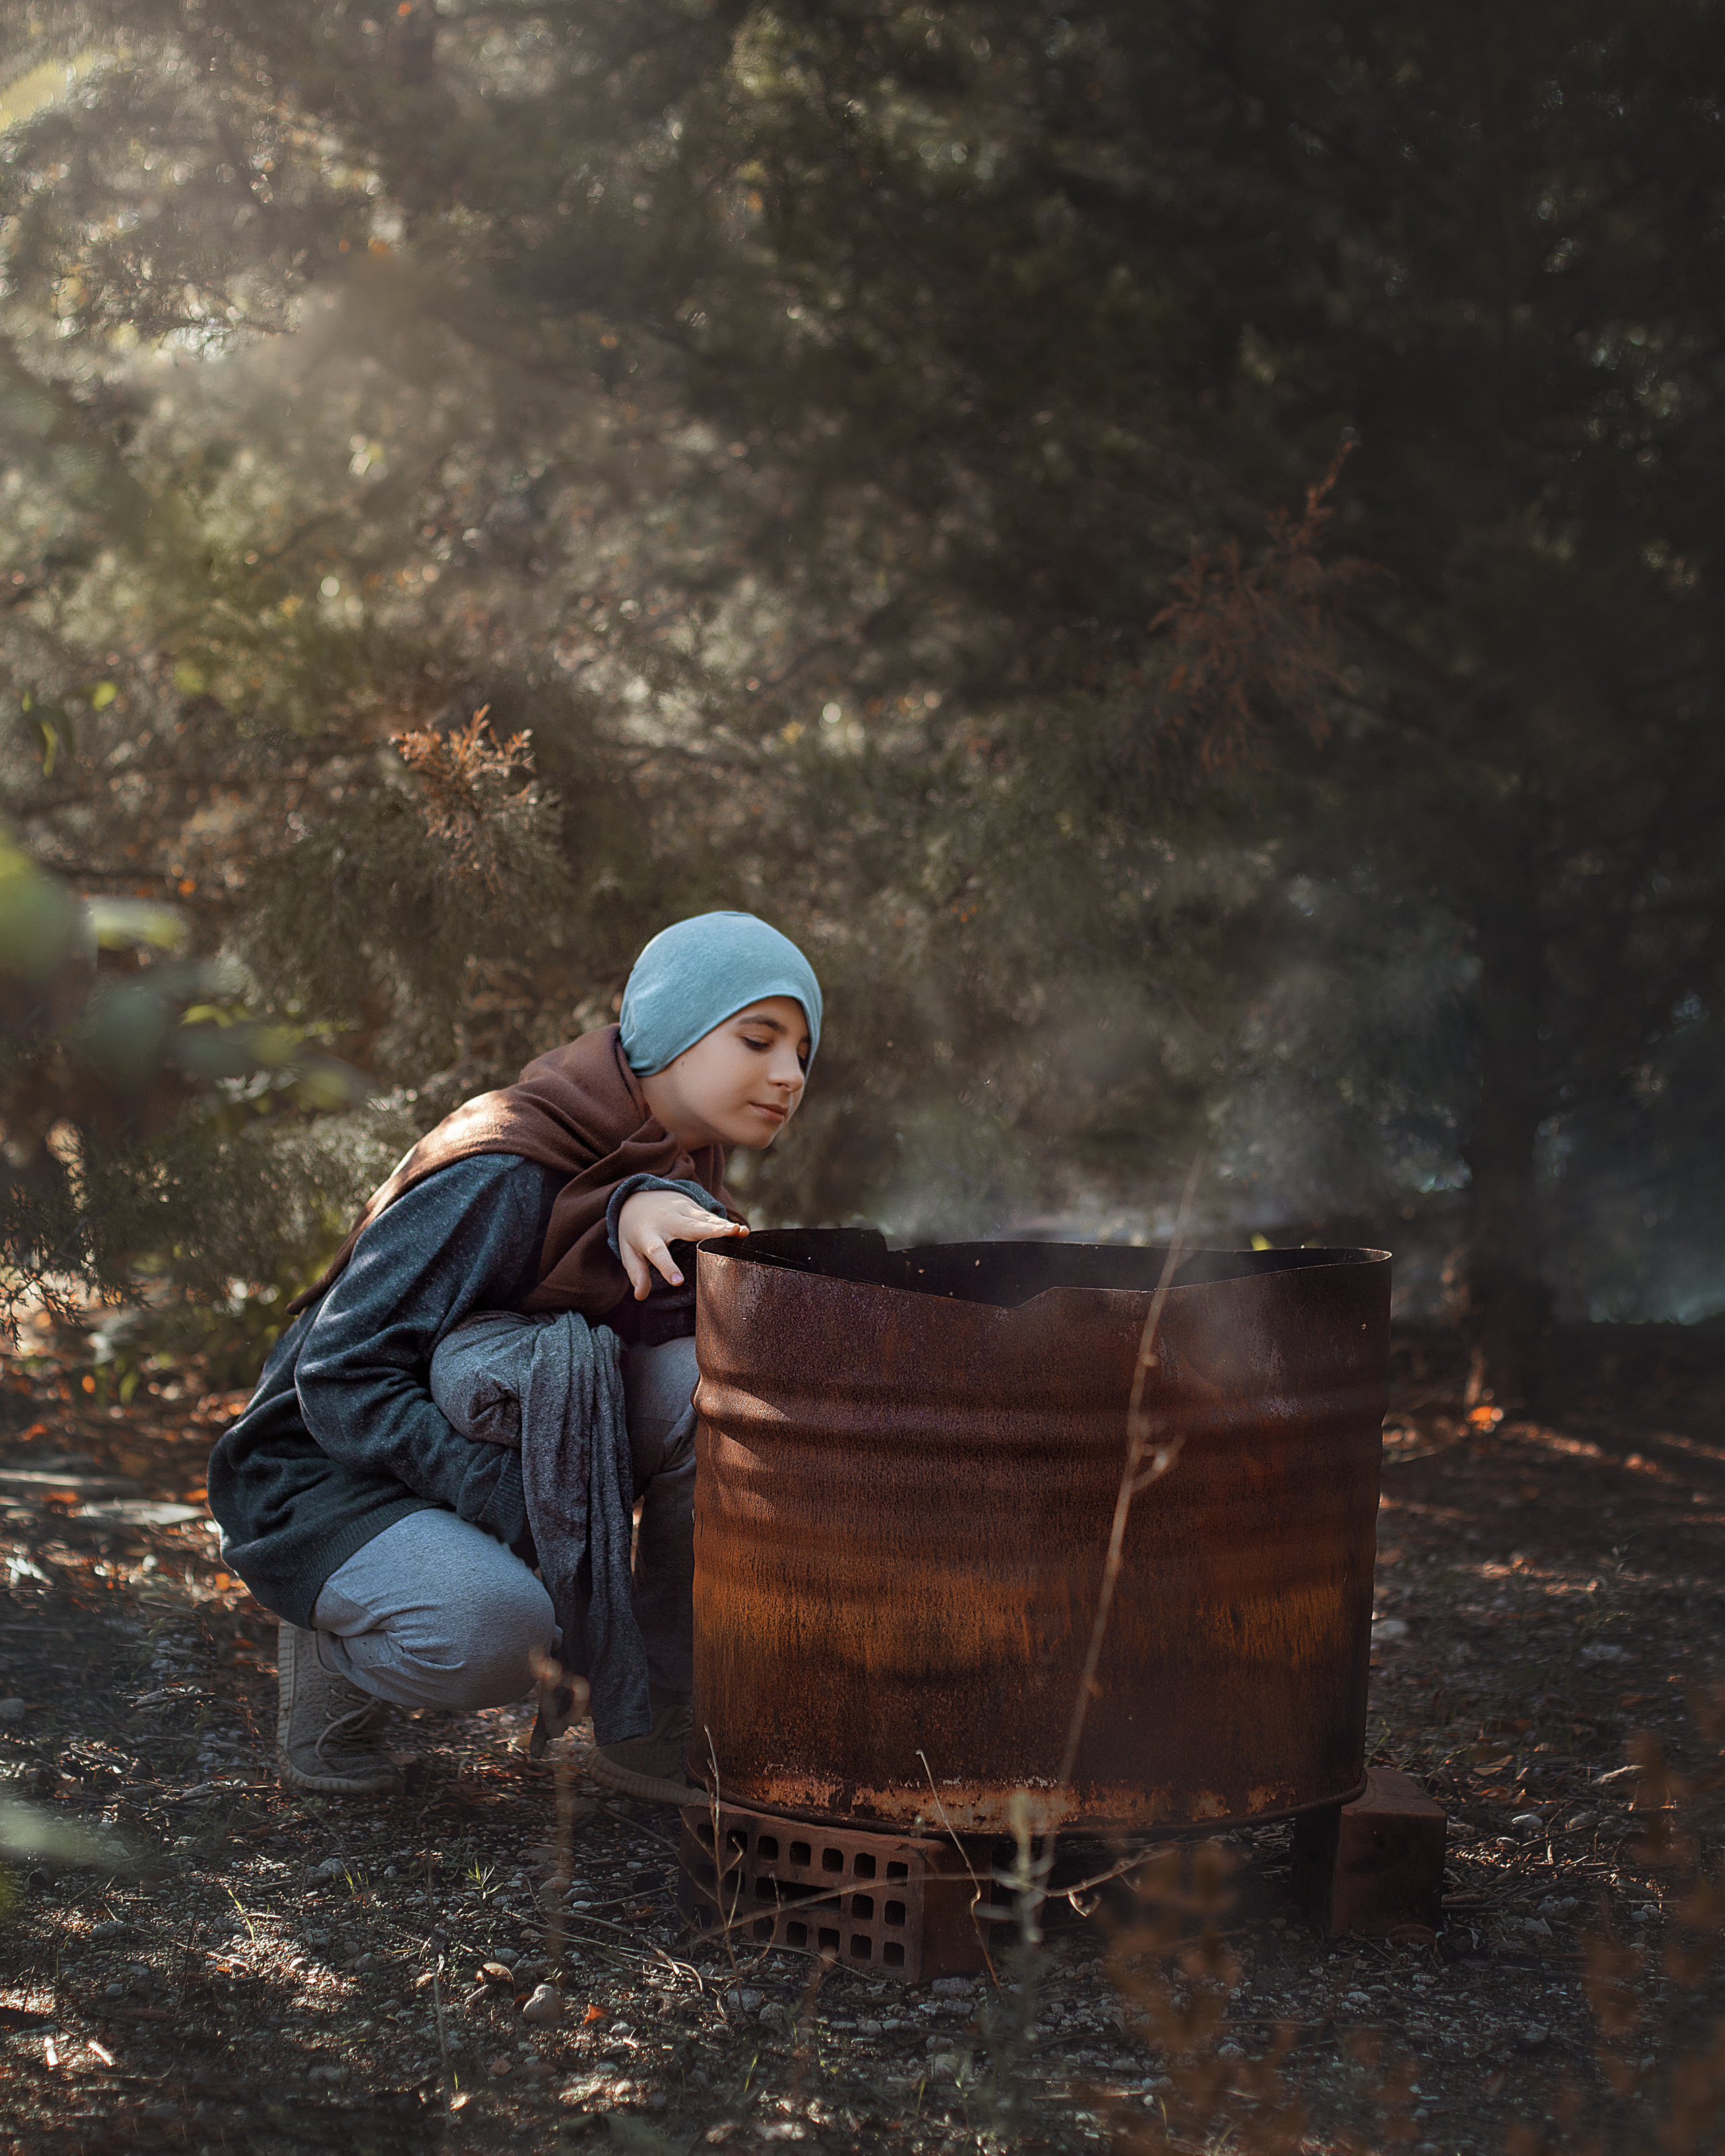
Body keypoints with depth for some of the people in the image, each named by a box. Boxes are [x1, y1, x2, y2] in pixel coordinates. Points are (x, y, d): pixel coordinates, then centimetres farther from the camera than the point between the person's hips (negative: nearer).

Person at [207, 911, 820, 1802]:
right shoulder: (500, 1180, -24)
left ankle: (660, 1720, -7)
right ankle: (332, 1645, -2)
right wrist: (512, 1502, -34)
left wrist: (654, 1209, -38)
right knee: (493, 1628, -38)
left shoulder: (670, 1170, 2)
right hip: (332, 1472, -7)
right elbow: (343, 1378, -25)